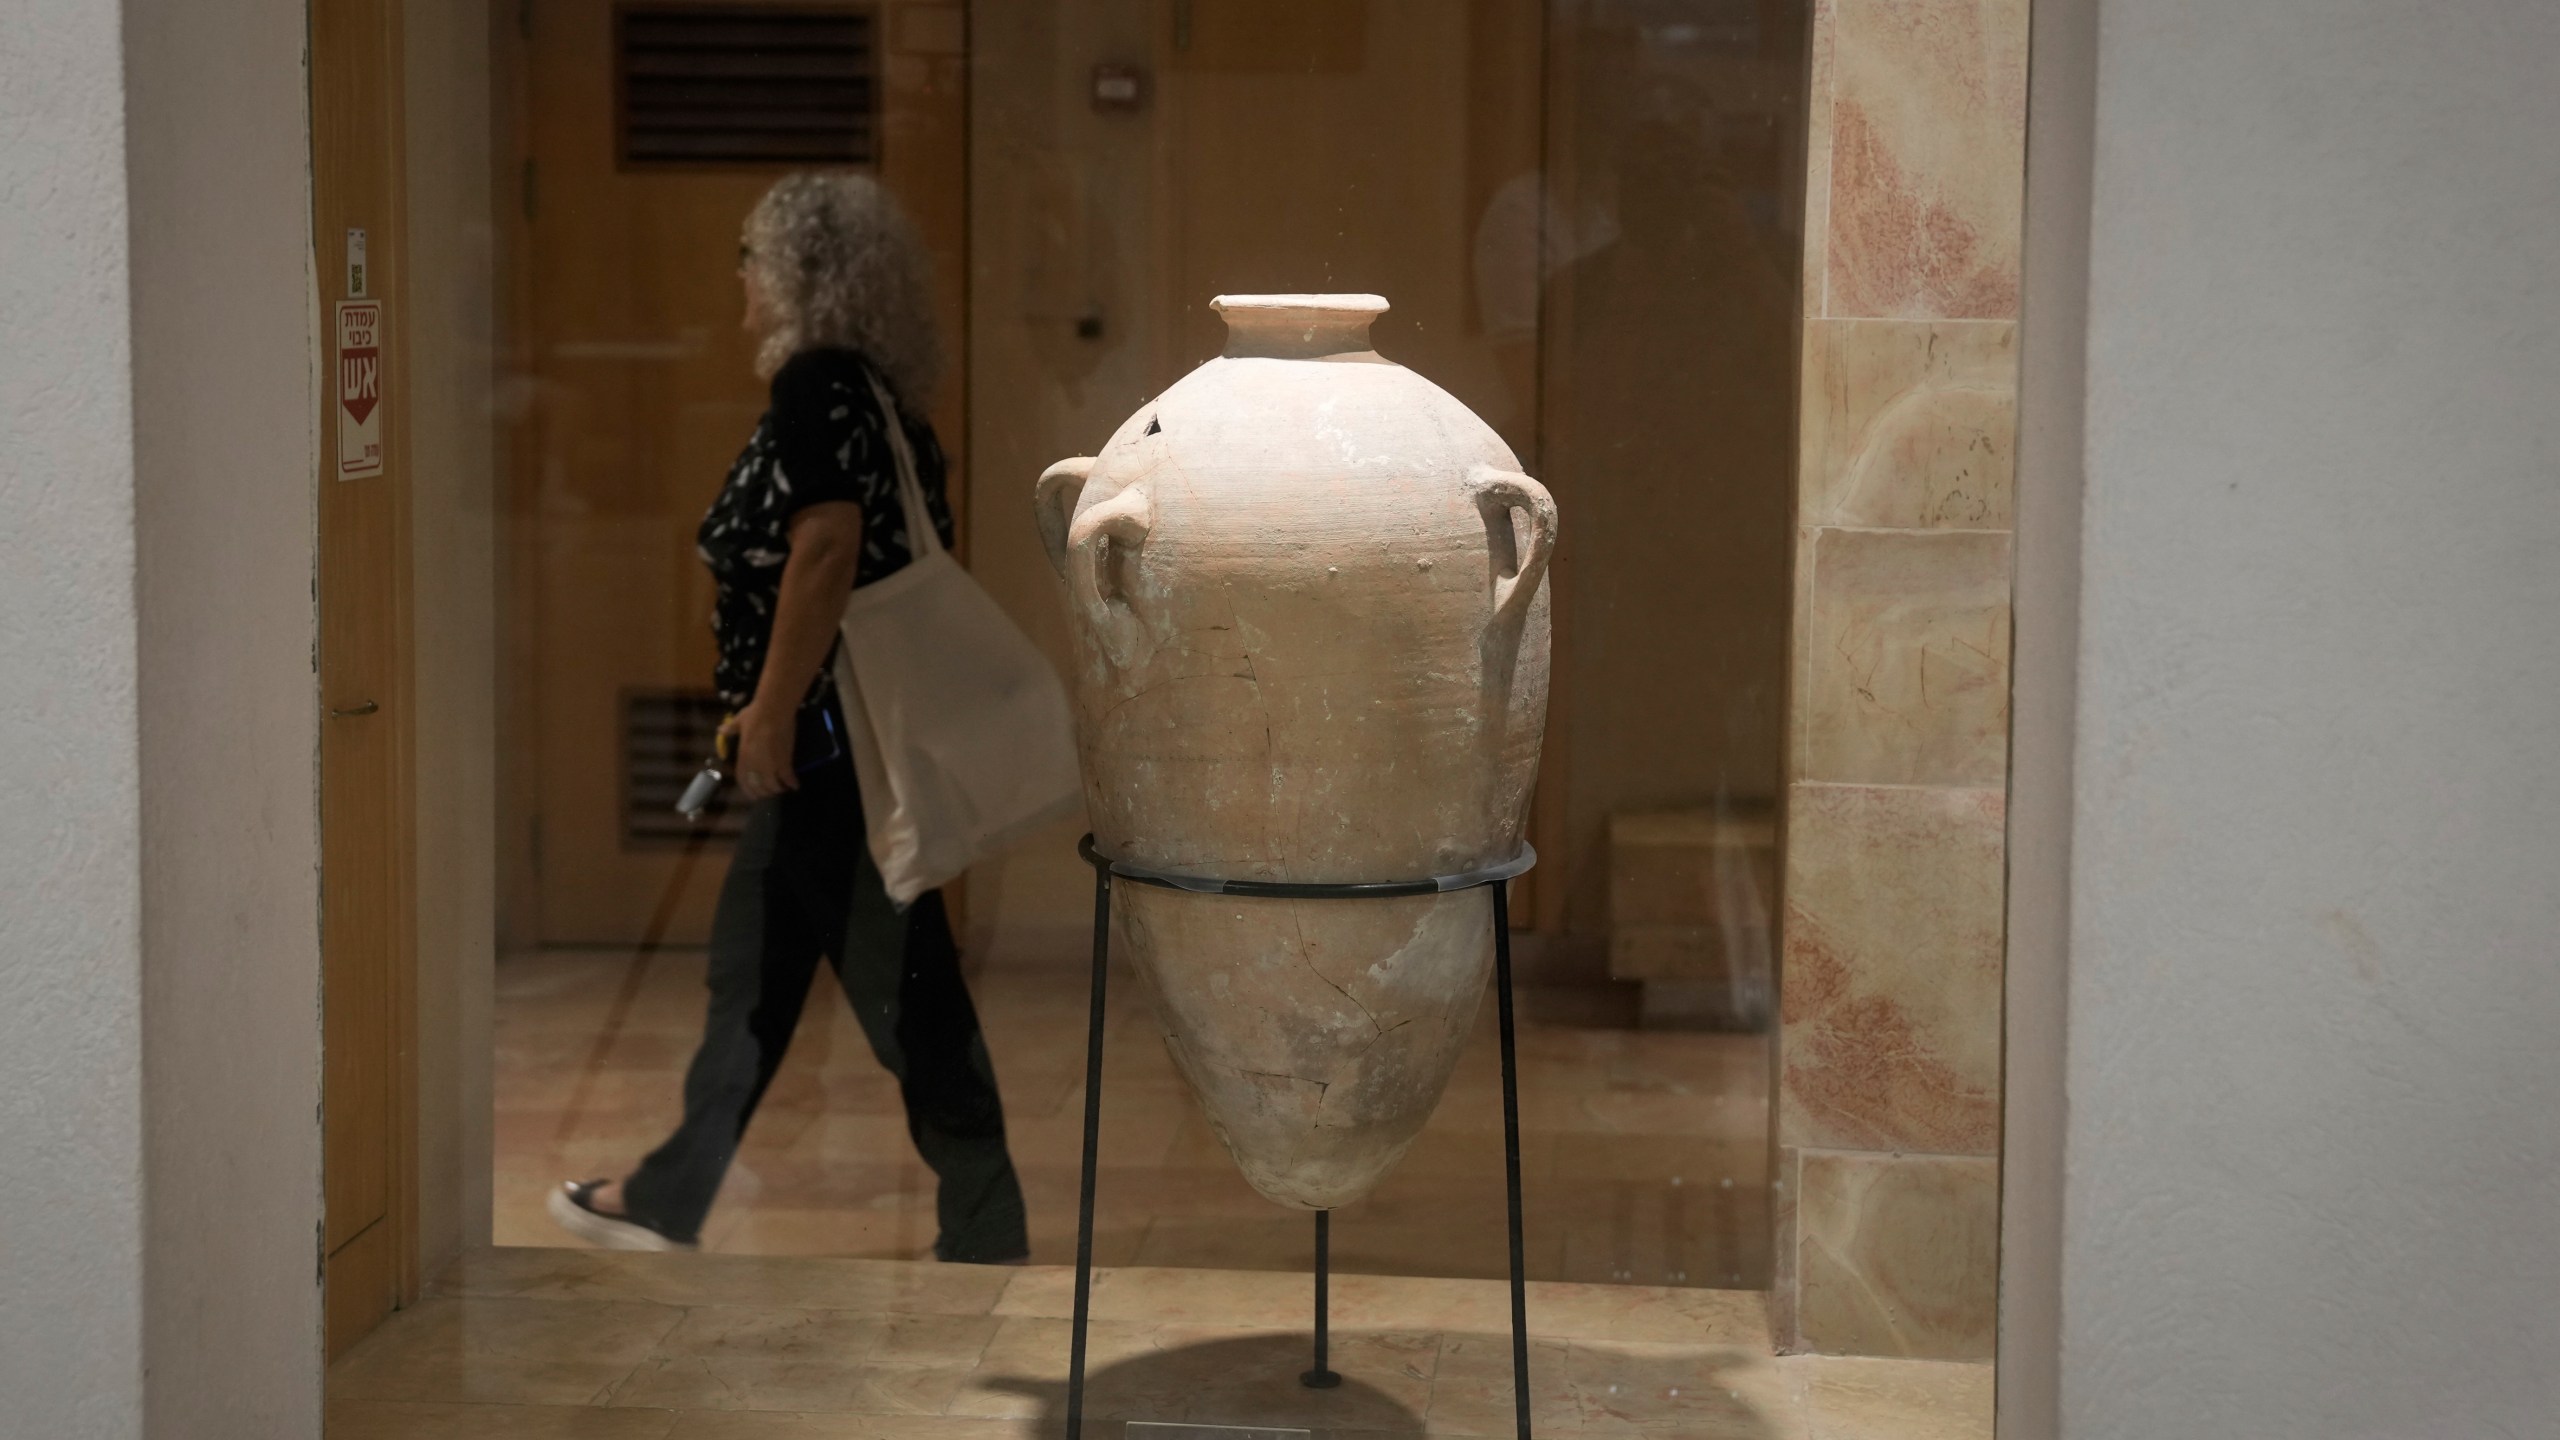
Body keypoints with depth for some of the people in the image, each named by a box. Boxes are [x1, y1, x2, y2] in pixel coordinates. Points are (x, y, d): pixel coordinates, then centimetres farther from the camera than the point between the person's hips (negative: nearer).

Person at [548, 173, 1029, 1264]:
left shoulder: (816, 385, -14)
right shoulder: (877, 393, 13)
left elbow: (826, 544, -25)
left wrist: (772, 705, -21)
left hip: (830, 736, -10)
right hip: (846, 736, 10)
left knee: (899, 978, -3)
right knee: (750, 970, 17)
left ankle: (986, 1236, 5)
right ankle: (668, 1201, 27)